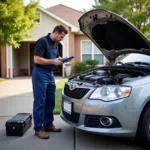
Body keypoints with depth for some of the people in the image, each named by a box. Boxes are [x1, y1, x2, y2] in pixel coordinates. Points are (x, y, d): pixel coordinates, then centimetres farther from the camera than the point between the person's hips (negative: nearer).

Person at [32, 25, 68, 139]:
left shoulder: (56, 44, 12)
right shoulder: (42, 41, -15)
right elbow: (37, 59, -22)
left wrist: (60, 60, 2)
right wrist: (53, 61, -19)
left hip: (50, 74, 9)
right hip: (40, 74, -9)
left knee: (50, 101, 12)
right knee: (40, 102, -3)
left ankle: (48, 124, 24)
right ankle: (38, 129, 5)